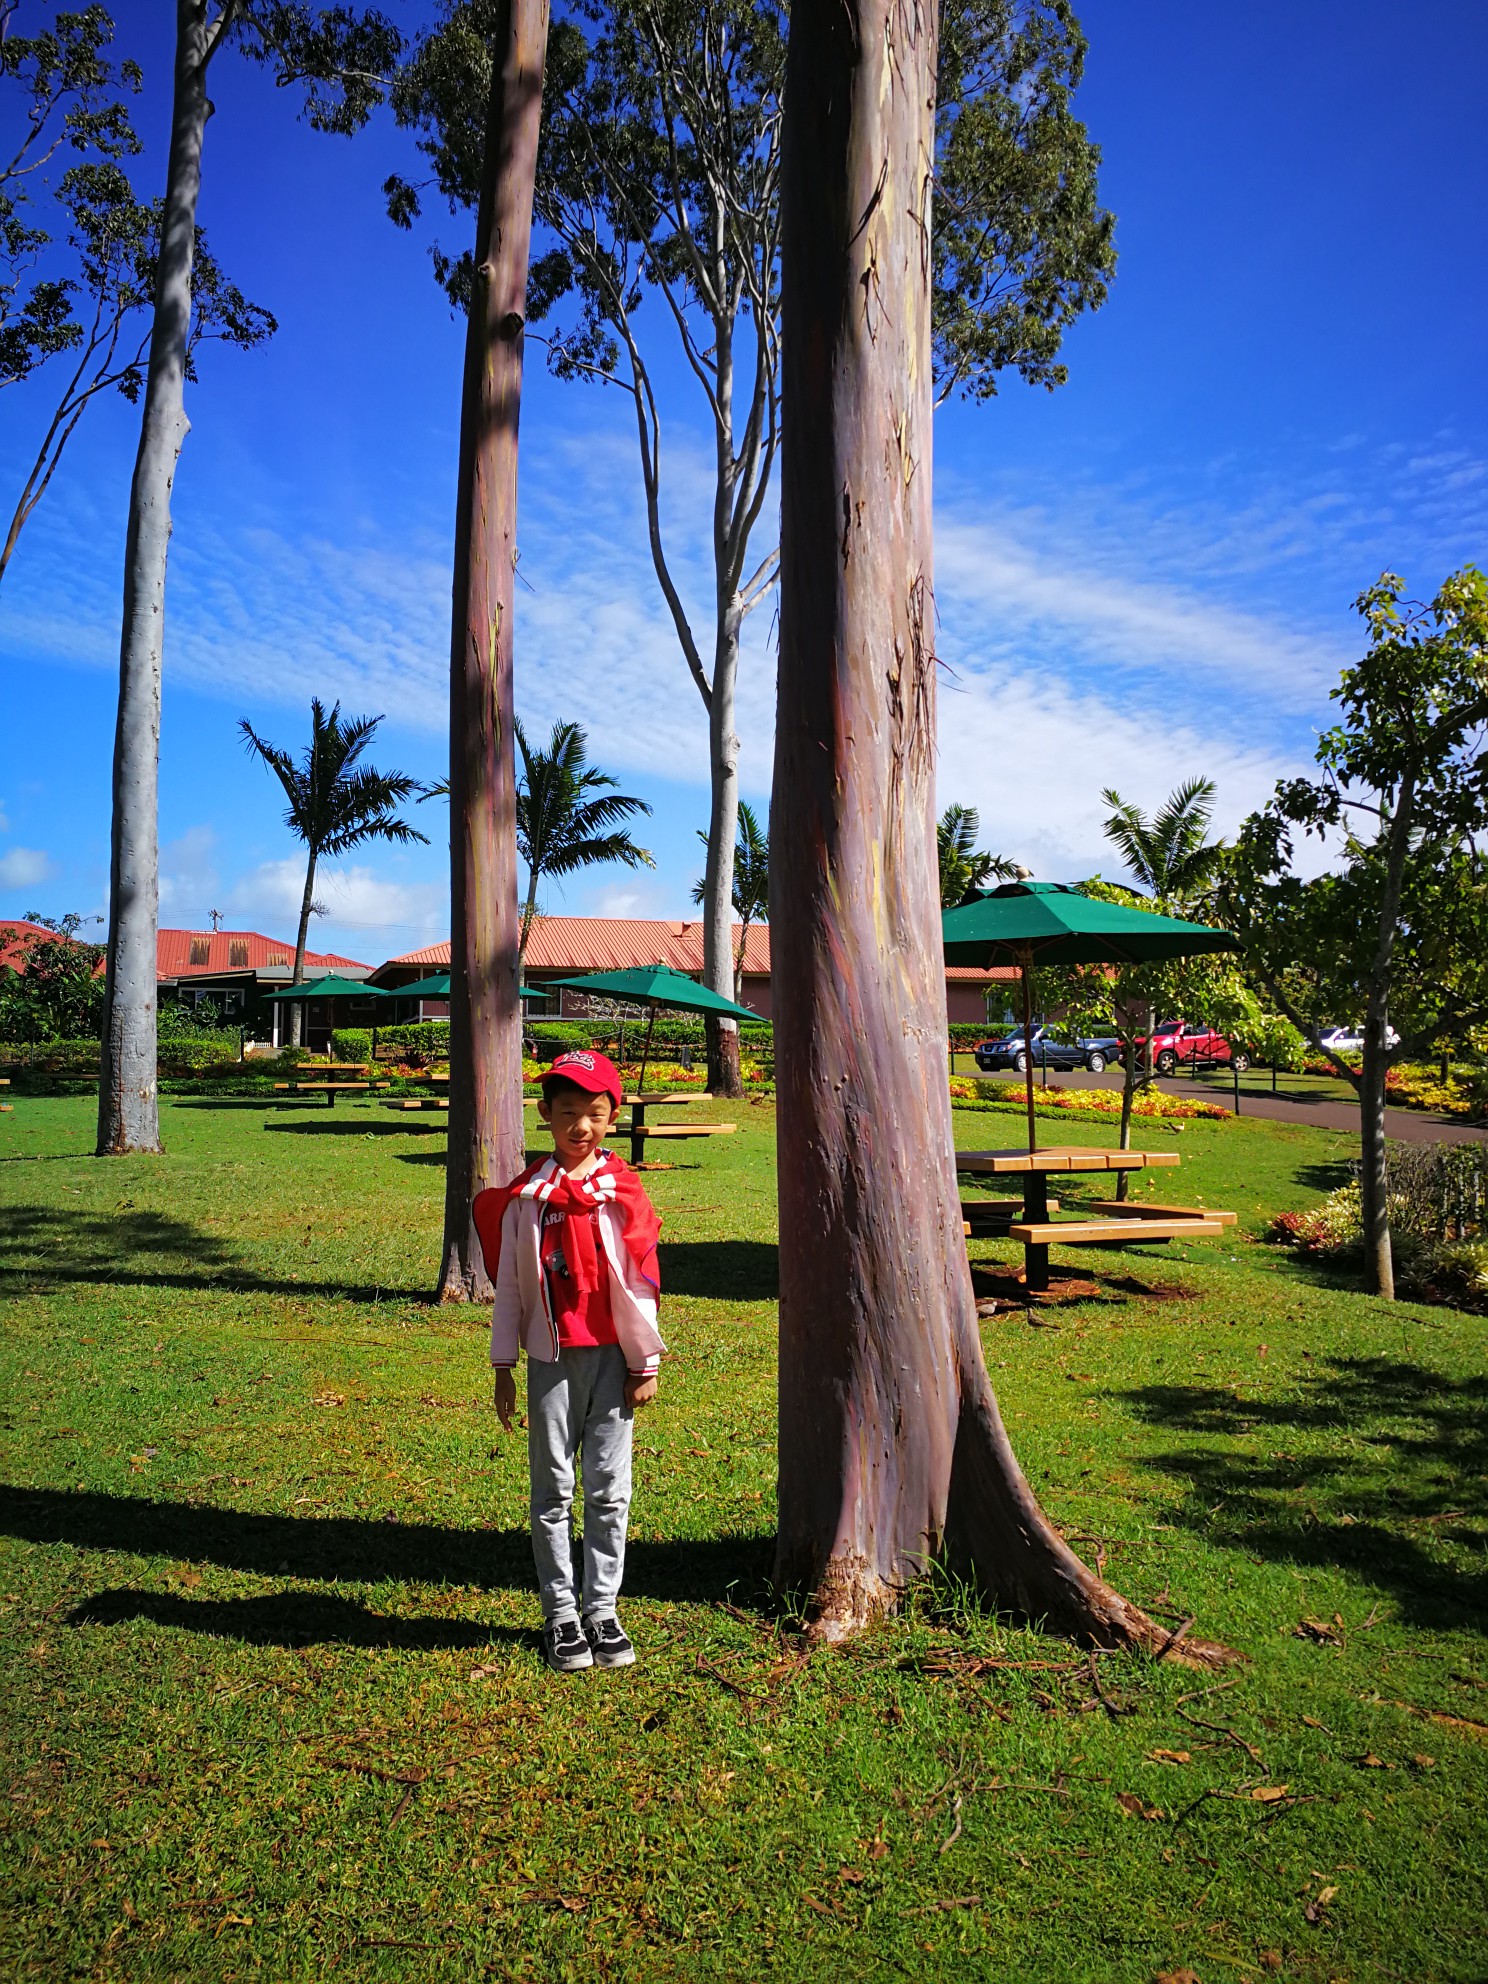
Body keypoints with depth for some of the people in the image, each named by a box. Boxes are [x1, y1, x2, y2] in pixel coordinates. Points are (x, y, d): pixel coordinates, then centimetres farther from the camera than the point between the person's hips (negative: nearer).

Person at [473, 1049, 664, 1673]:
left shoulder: (622, 1192, -1)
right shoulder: (524, 1197, 1)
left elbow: (641, 1281, 1)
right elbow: (509, 1285, 5)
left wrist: (645, 1364, 1)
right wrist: (503, 1368, 5)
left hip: (610, 1357, 0)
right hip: (550, 1358, 1)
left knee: (609, 1488, 5)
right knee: (552, 1489, 7)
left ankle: (602, 1609, 19)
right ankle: (561, 1615, 18)